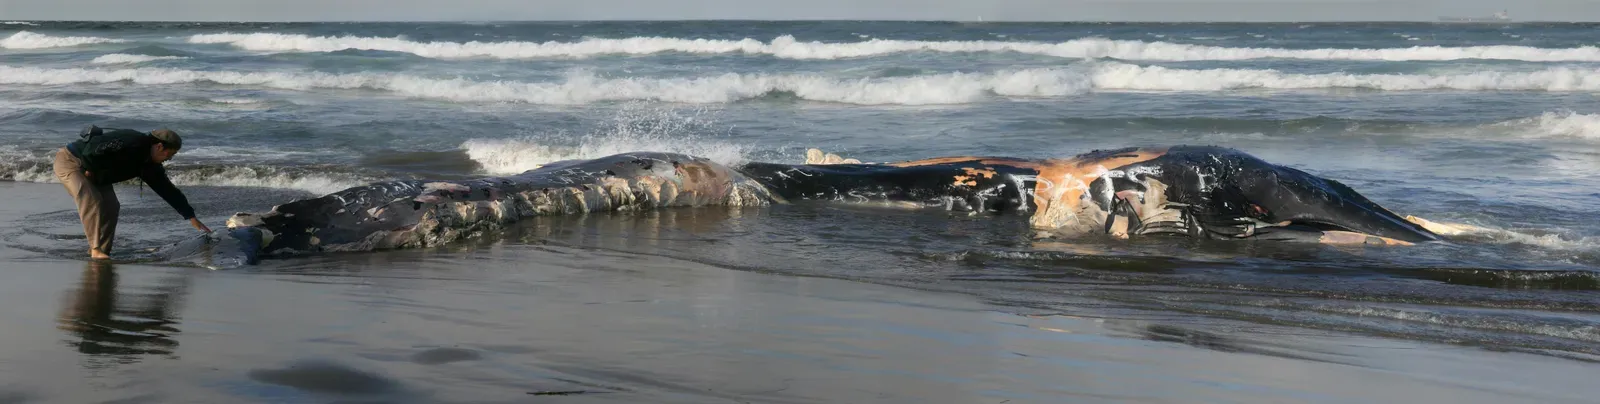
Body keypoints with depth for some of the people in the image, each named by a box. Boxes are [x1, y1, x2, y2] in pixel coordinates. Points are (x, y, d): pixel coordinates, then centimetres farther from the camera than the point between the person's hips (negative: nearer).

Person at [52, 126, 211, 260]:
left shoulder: (149, 164, 1)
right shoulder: (131, 142, -29)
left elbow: (168, 190, 5)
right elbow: (93, 147, -34)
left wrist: (191, 217, 5)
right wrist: (89, 169, -18)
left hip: (89, 170, 9)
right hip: (70, 162, -9)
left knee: (111, 206, -4)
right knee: (91, 200, -26)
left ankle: (103, 252, 0)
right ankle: (96, 250, -25)